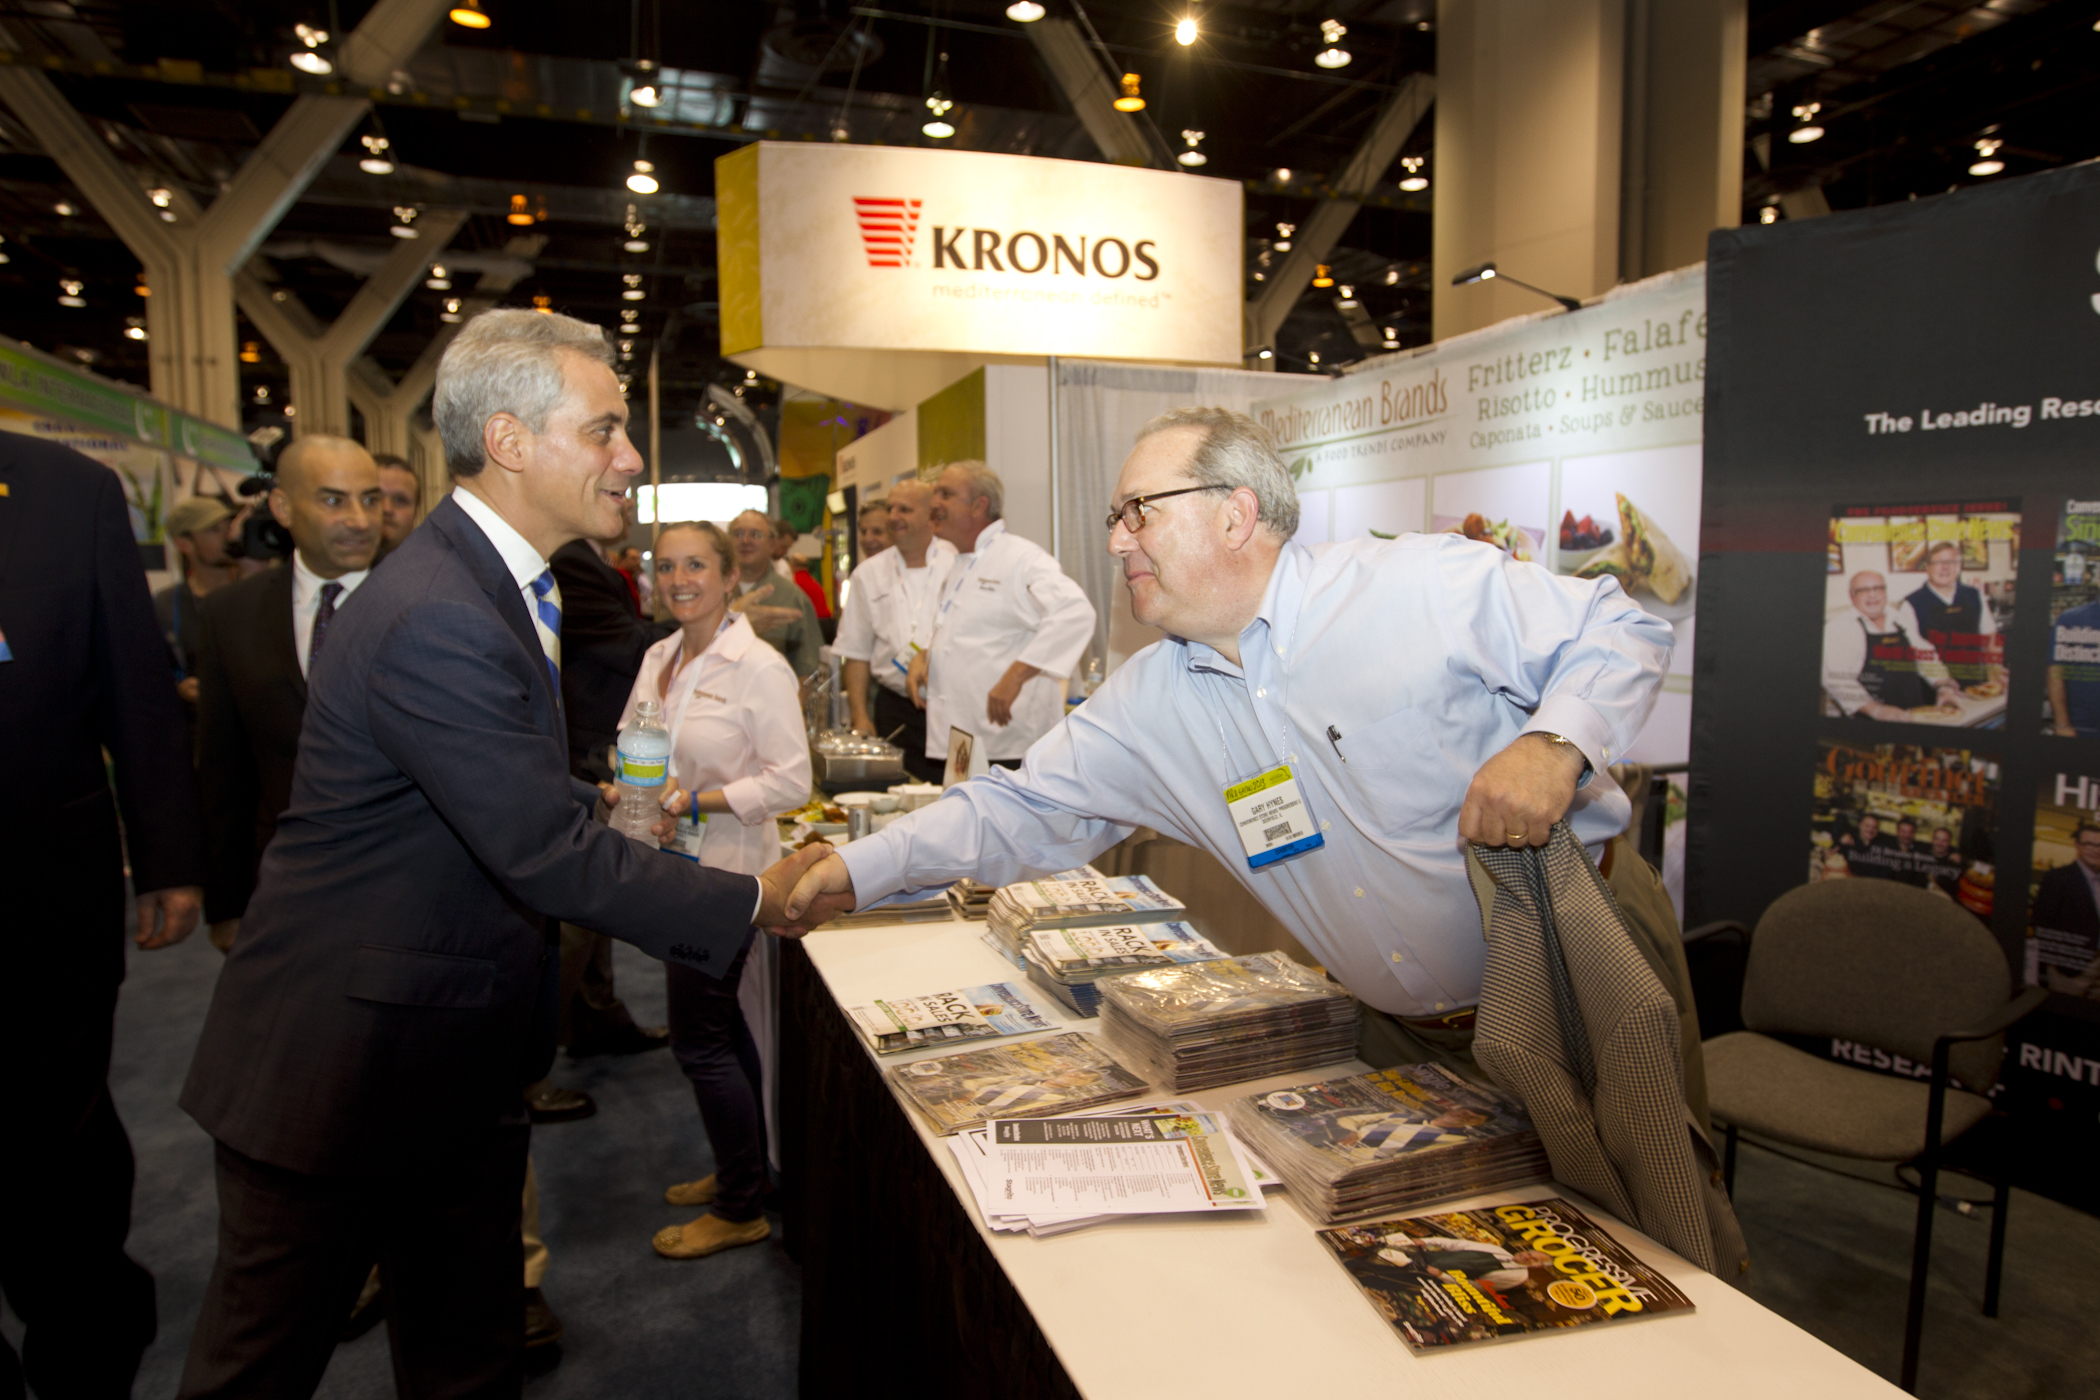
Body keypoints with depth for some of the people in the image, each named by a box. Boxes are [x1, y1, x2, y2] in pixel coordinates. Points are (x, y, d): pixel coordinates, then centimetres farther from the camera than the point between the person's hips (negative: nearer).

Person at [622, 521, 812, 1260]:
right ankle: (740, 1169, 36)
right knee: (725, 1030, 18)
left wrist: (699, 799, -22)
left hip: (724, 869, -7)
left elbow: (791, 782, -15)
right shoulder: (658, 657, 8)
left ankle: (740, 1210, 18)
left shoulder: (760, 667, -14)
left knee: (700, 1039, 0)